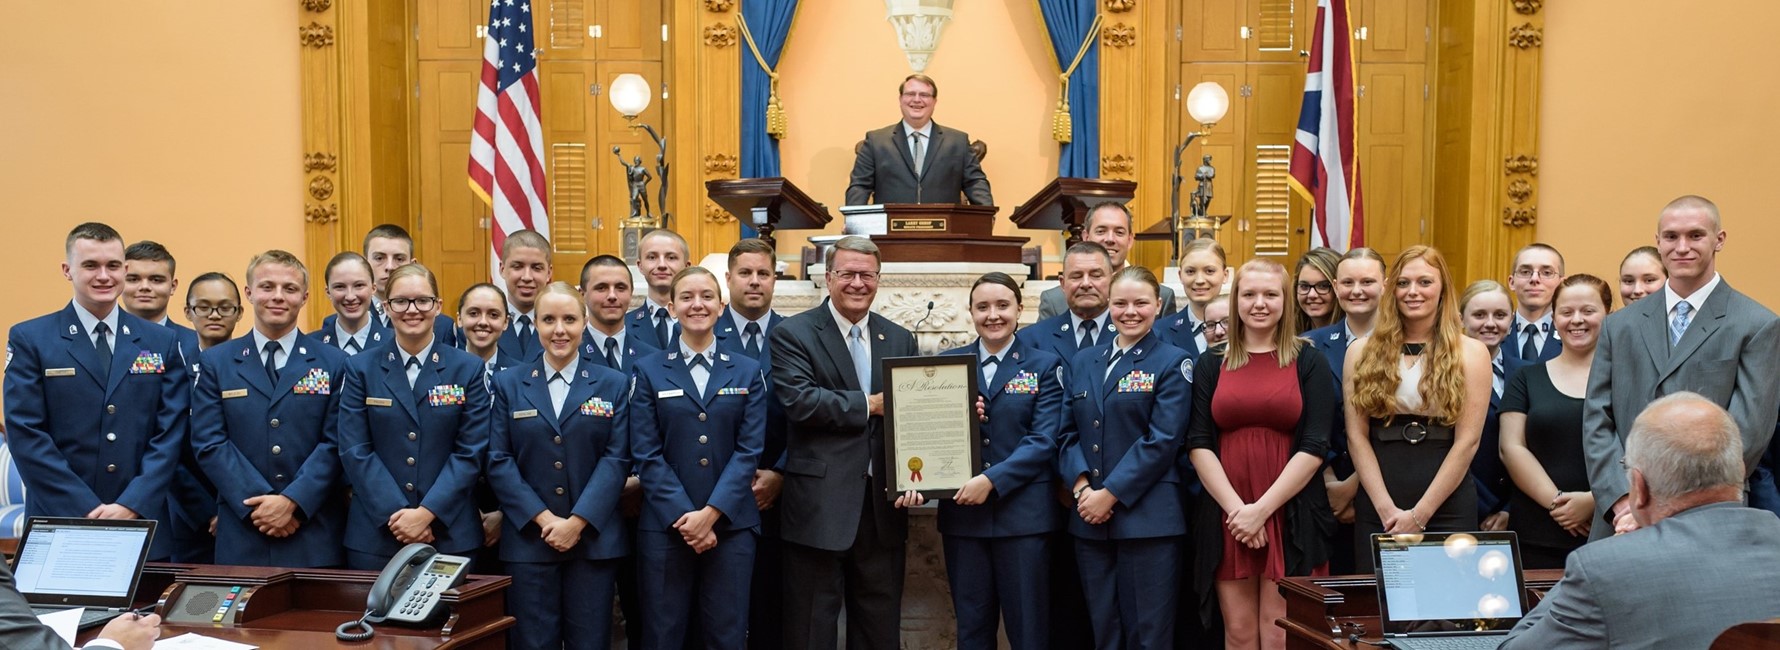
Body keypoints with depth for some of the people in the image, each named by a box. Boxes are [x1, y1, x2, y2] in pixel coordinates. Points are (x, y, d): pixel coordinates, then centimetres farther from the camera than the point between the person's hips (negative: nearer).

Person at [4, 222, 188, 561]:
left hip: (144, 525, 1)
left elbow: (170, 433, 2)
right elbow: (25, 435, -5)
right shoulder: (29, 339, 2)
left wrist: (132, 505, -11)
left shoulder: (162, 342, 7)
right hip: (59, 526, -1)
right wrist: (87, 510, -13)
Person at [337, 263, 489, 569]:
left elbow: (470, 452, -2)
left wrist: (426, 513, -13)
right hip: (376, 535, 1)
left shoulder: (469, 369, 3)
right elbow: (355, 451, -2)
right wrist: (396, 515, -12)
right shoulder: (360, 369, 6)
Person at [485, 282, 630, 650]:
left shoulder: (613, 384, 6)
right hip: (528, 538, 0)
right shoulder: (509, 384, 8)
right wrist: (542, 518, -11)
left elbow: (616, 459, -2)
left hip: (594, 538, 0)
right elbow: (499, 461, 0)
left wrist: (578, 521, -13)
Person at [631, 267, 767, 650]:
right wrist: (684, 516, -12)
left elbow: (749, 450, -1)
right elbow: (646, 454, -2)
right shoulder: (650, 371, 5)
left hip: (731, 525, 1)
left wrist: (710, 513, -12)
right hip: (666, 526, -1)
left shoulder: (747, 372, 8)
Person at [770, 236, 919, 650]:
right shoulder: (793, 334, -3)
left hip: (883, 503, 5)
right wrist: (869, 404, -16)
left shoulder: (900, 340, 13)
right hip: (820, 504, -4)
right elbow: (798, 401, -17)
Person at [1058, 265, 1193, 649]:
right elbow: (1069, 433, 9)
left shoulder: (1172, 363, -1)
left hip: (1147, 518, -5)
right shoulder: (1083, 362, 13)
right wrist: (1082, 487, -8)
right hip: (1089, 519, 5)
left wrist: (1111, 494, -14)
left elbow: (1162, 440, -10)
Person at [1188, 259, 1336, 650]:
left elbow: (1314, 447, -5)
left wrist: (1262, 509, -12)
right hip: (1226, 516, 2)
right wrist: (1236, 508, -11)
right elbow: (1199, 445, 2)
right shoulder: (1211, 365, 9)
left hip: (1291, 516, -2)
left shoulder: (1309, 363, 4)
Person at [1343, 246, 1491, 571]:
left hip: (1448, 506, -1)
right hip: (1377, 507, 1)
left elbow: (1467, 441, -3)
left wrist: (1419, 514, -9)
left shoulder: (1471, 353, 3)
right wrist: (1387, 508, -8)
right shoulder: (1362, 352, 7)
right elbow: (1356, 436, 2)